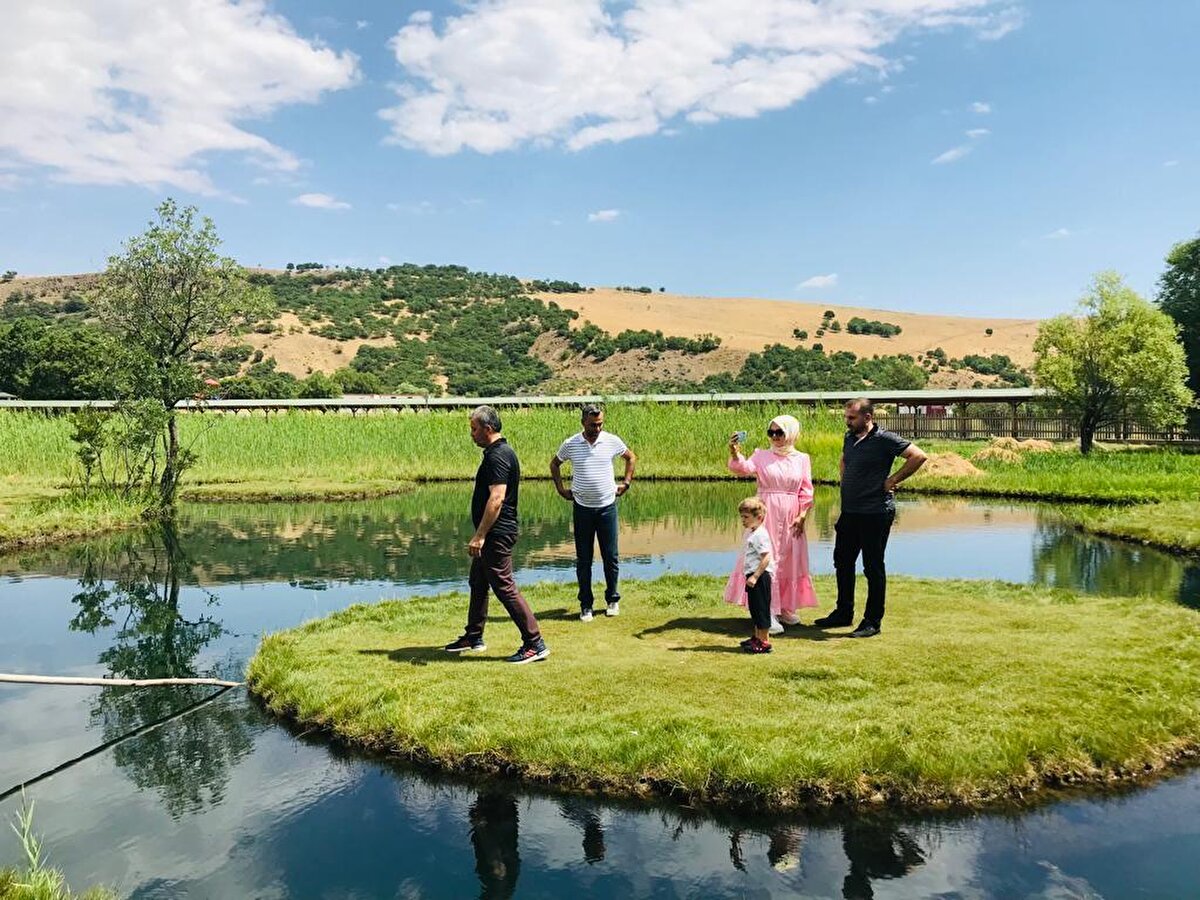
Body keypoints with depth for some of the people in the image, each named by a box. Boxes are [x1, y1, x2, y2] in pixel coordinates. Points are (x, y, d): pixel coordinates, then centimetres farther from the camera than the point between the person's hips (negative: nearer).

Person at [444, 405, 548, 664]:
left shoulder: (497, 456, -19)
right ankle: (473, 637, 32)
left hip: (497, 535, -11)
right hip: (493, 535, 11)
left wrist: (479, 536, -28)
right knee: (478, 583, 19)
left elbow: (496, 498, -27)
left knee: (504, 587, -7)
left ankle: (534, 644, -3)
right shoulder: (502, 452, 14)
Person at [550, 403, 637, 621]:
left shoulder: (612, 441, -4)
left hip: (607, 507, 0)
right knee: (583, 559, 5)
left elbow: (631, 457, 14)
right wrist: (560, 489, 7)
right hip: (582, 508, 0)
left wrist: (626, 483, 7)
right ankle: (585, 605, 14)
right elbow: (554, 464, 13)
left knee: (611, 556, 6)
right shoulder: (570, 444, -5)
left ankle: (612, 599, 22)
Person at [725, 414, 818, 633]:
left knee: (789, 561, 11)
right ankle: (768, 613, -3)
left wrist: (802, 516, -3)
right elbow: (743, 468, -18)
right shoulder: (761, 456, 1)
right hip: (766, 514, -3)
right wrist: (734, 453, -37)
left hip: (791, 517, 3)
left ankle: (785, 608, 25)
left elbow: (806, 491, 6)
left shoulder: (802, 459, 6)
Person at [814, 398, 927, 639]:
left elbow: (918, 456, -18)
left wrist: (892, 480, -15)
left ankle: (873, 621, 11)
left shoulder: (885, 439, -13)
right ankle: (843, 613, 29)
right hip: (849, 512, 8)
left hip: (876, 513, -8)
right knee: (843, 562, 16)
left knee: (873, 567, 1)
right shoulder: (849, 438, 10)